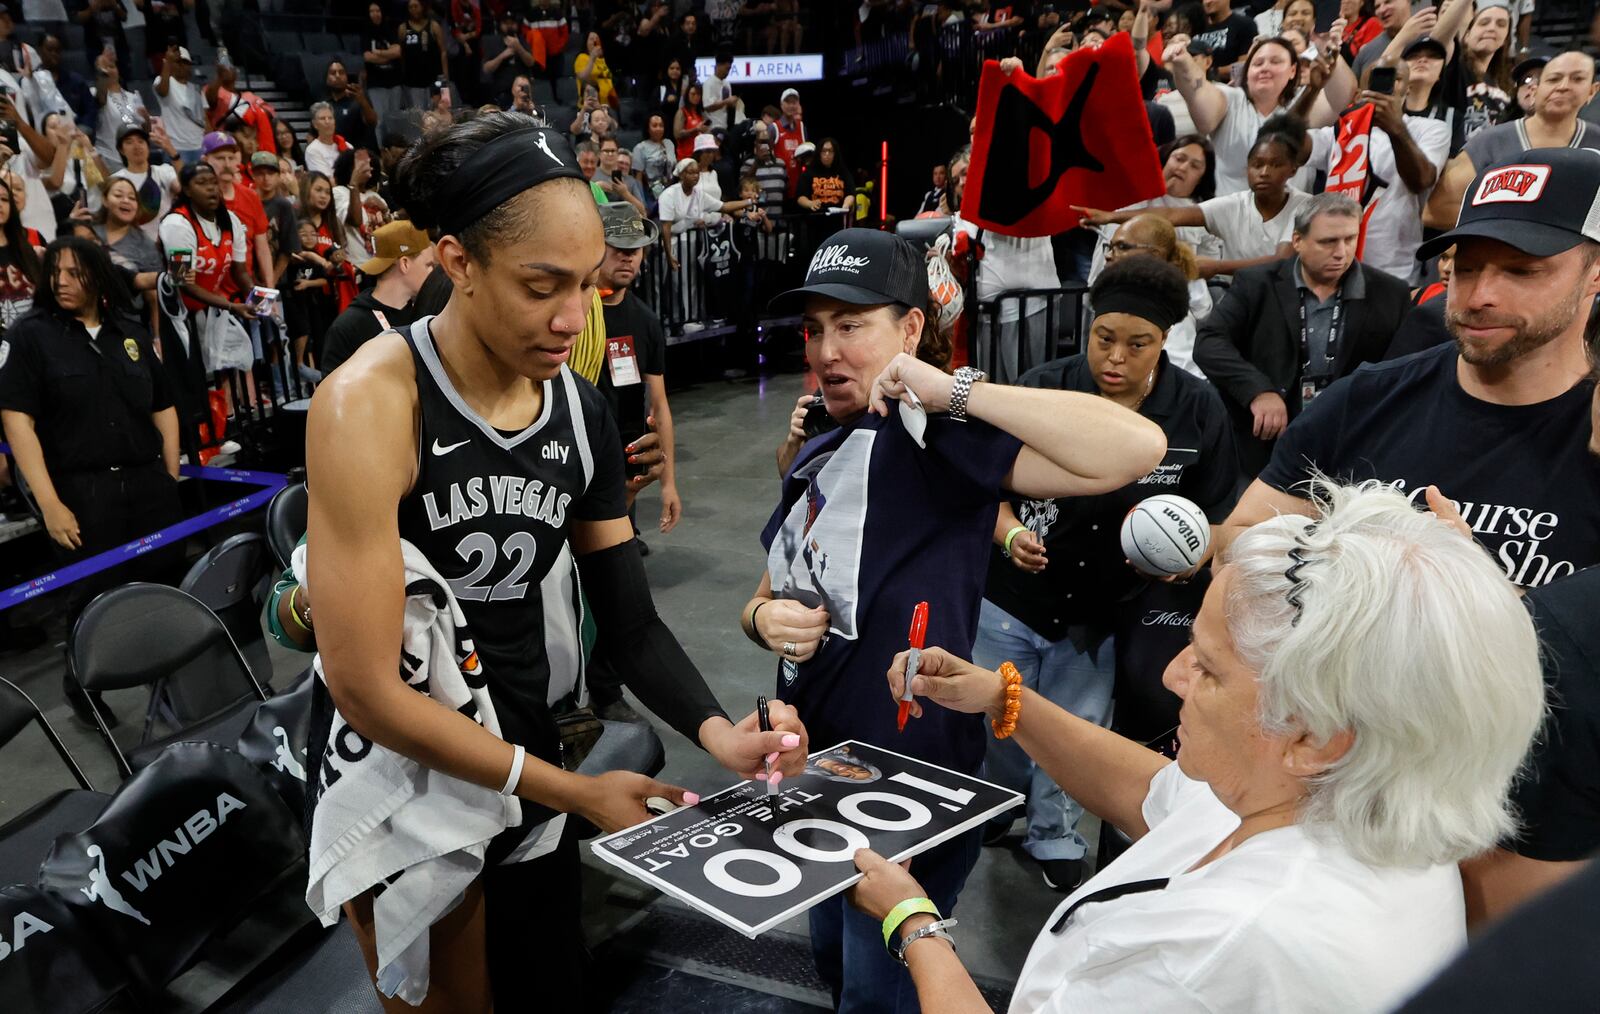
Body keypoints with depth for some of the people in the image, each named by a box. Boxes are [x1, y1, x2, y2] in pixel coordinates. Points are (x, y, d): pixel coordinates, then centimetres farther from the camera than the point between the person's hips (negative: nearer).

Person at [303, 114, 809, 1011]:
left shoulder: (581, 407, -5)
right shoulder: (372, 406, -23)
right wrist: (577, 793, -20)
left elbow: (628, 615, -1)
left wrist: (715, 731, -20)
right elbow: (367, 687, -24)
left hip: (530, 766, 5)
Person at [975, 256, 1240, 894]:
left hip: (1102, 616, 0)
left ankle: (1054, 840, 43)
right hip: (1011, 600, 0)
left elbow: (1221, 518, -1)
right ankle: (996, 811, 49)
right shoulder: (1043, 388, -12)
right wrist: (1011, 533, -23)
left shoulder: (1199, 411, -9)